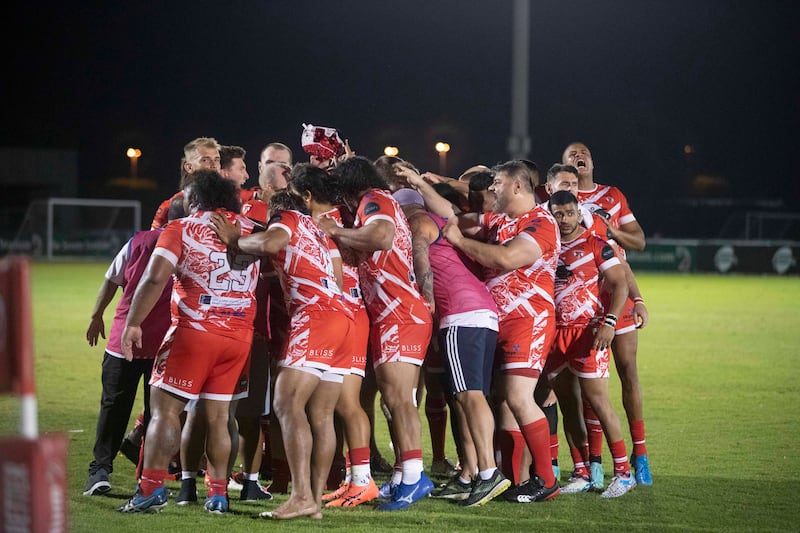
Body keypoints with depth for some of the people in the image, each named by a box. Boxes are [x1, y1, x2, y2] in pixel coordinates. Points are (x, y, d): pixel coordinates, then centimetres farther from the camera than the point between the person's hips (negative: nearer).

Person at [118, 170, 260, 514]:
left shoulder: (182, 230, -2)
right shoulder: (251, 230, 11)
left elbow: (155, 278, -11)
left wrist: (133, 323, -9)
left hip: (195, 331, -4)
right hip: (239, 336, 4)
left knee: (165, 408, 0)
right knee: (217, 417, 12)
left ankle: (152, 489, -8)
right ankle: (218, 493, 13)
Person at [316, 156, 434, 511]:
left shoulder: (374, 200, -6)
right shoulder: (384, 205, 24)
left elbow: (381, 237, -27)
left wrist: (337, 232, -16)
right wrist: (339, 236, 11)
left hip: (400, 315, -10)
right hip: (392, 316, 10)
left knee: (398, 397, -15)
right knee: (395, 399, 10)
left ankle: (414, 476, -20)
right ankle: (404, 477, 12)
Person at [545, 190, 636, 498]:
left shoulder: (595, 245, -1)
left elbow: (620, 285, -6)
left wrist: (609, 322, -18)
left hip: (587, 331, -5)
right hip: (554, 333, 5)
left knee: (597, 401, -10)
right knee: (568, 406, 7)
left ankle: (623, 473, -6)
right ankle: (582, 475, 13)